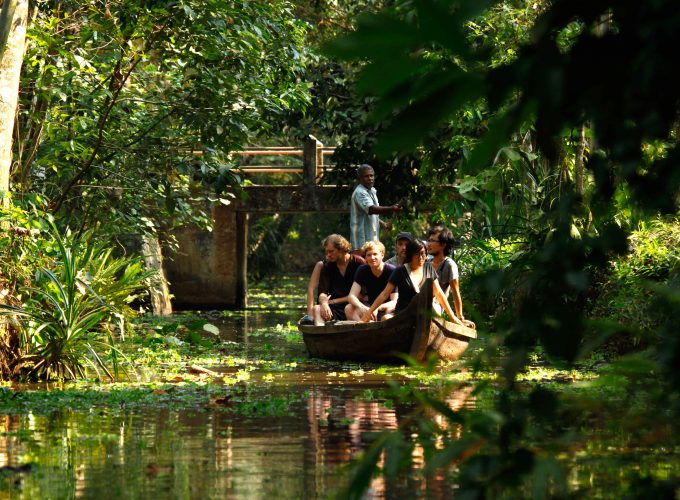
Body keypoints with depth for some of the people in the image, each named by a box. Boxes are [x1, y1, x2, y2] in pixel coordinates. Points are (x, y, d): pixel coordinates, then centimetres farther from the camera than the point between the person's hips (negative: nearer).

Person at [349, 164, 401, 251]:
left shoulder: (372, 191, 14)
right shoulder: (360, 193, -16)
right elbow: (370, 209, -33)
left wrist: (383, 224, 14)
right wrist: (391, 209, -44)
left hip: (372, 236, 9)